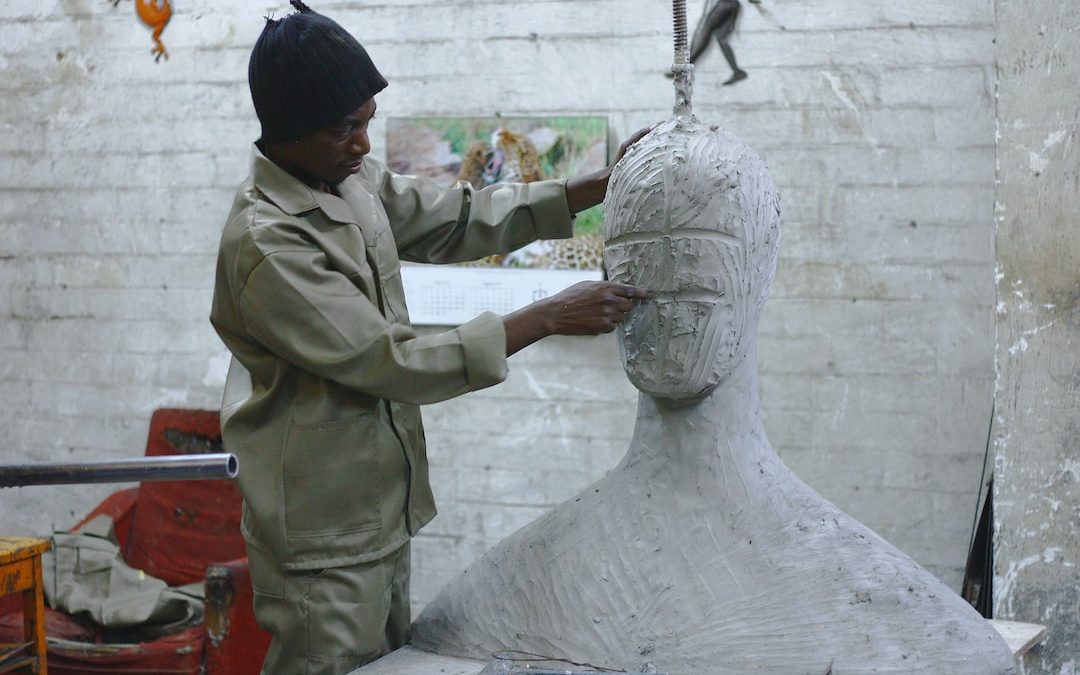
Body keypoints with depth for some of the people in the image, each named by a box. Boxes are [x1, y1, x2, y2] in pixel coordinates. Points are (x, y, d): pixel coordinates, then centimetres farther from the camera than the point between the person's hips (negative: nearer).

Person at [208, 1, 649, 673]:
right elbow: (396, 364, -24)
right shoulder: (266, 245, -24)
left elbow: (463, 219, 10)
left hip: (382, 513, 9)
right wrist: (549, 317, -22)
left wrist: (603, 185, -1)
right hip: (323, 540, -9)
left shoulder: (357, 181, 3)